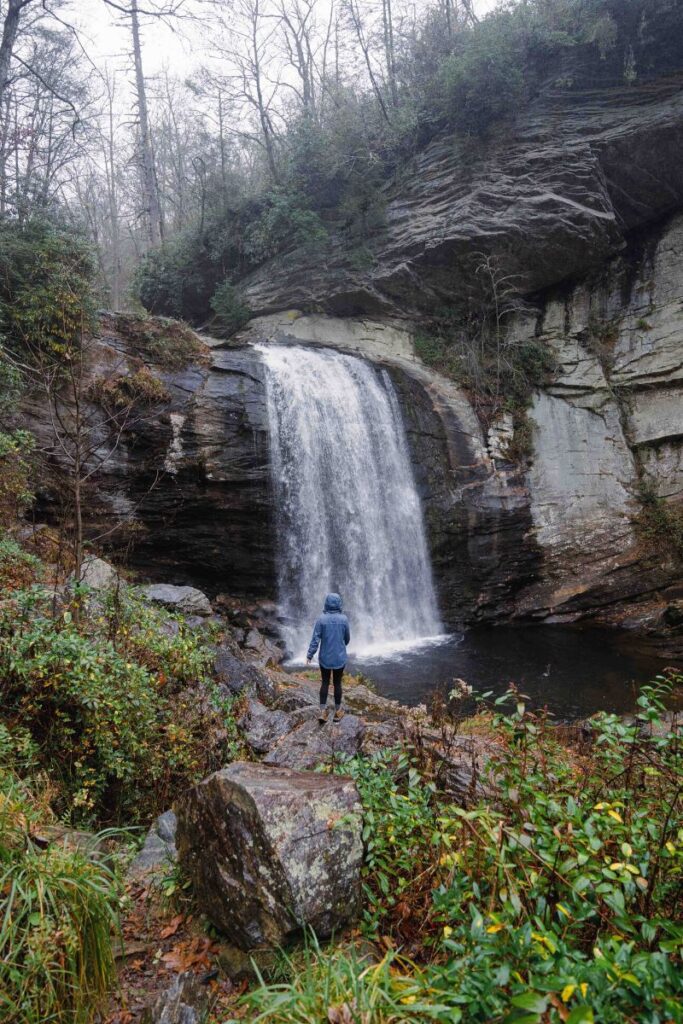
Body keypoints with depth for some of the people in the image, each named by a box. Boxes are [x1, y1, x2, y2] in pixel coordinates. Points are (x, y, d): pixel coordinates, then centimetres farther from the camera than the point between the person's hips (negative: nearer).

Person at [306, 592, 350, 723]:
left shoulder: (321, 619, -11)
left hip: (325, 658, 0)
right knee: (337, 684, 11)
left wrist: (309, 655, -5)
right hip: (340, 658, 0)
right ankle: (337, 712, 20)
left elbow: (315, 639, -12)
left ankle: (323, 711, 7)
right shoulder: (343, 619, -8)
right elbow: (347, 638, 4)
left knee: (325, 683, 12)